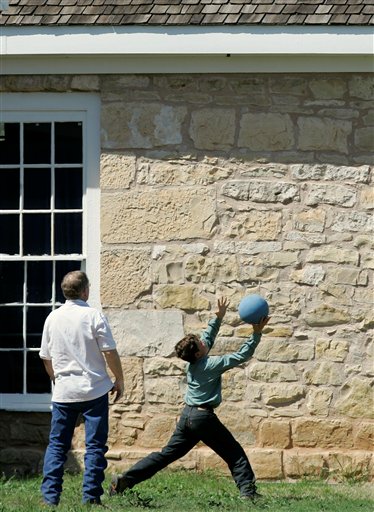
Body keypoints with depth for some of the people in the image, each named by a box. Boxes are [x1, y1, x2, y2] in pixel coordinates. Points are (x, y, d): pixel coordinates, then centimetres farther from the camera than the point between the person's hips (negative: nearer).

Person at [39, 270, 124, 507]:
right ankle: (91, 497, -1)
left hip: (63, 392, 3)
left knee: (57, 445, 9)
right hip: (94, 389, -3)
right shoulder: (94, 316, -9)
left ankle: (50, 496, 4)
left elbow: (46, 357, 12)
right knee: (95, 445, 2)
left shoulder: (53, 318, 4)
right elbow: (110, 352, -9)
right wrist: (119, 380, 4)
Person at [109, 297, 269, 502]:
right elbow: (241, 356, -14)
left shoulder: (195, 361, 6)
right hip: (204, 417, -8)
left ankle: (124, 480, 2)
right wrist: (256, 334, -12)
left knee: (166, 455, 9)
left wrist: (218, 318, 24)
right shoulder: (212, 364, -15)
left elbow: (208, 337, 23)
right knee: (234, 454, 3)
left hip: (187, 415, 8)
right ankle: (248, 490, -3)